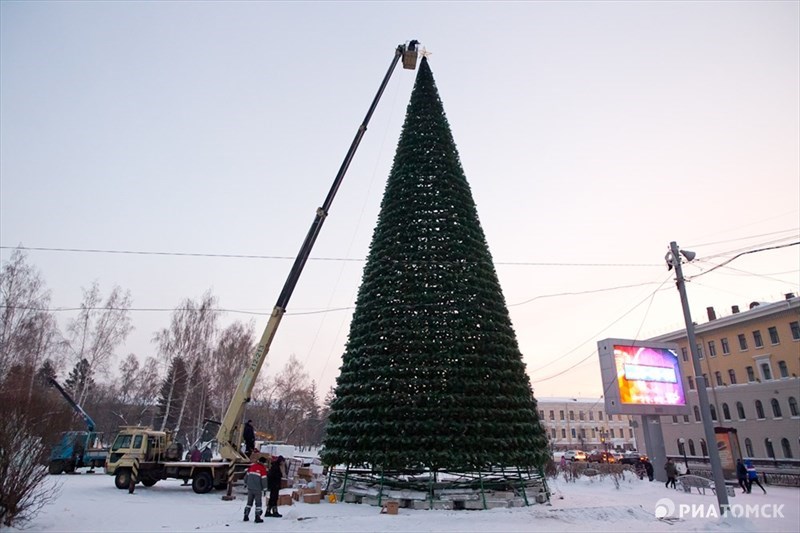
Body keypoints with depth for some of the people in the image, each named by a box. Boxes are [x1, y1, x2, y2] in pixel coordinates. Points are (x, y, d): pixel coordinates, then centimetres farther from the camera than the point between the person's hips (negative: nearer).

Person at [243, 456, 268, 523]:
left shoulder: (252, 466, 6)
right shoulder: (263, 469, -9)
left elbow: (247, 475, 13)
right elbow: (264, 479, -10)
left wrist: (245, 483, 27)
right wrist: (264, 489, -2)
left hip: (250, 488, 5)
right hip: (258, 489, -5)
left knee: (249, 502, 17)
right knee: (258, 503, 5)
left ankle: (246, 516, 18)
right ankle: (257, 517, 5)